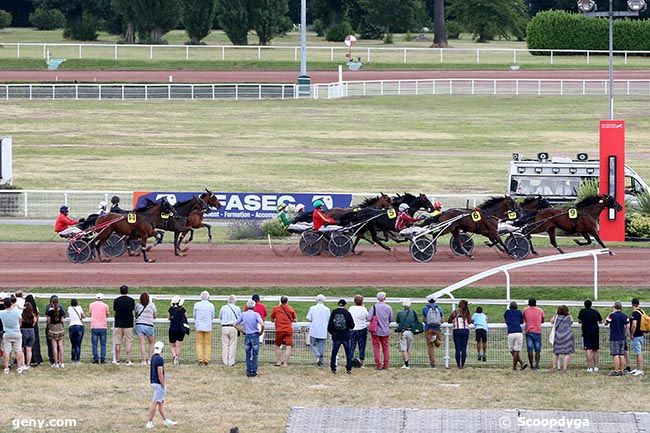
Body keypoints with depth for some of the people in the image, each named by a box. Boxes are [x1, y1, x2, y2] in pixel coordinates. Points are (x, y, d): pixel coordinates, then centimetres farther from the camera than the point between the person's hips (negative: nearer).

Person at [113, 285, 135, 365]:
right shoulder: (131, 300, -5)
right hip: (128, 324, -1)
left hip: (118, 324, 1)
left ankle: (117, 360, 9)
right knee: (129, 342, 2)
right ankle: (128, 360, -4)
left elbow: (115, 310, 4)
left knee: (117, 343, 8)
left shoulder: (116, 300, -3)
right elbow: (133, 309, 6)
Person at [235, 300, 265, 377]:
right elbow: (262, 324, -21)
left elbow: (236, 324, 4)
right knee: (254, 355, 5)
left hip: (247, 336, 2)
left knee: (248, 355, 11)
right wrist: (261, 331, -3)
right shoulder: (256, 314, -9)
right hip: (255, 335, -2)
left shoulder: (243, 314, 1)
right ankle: (253, 371, 3)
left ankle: (248, 371, 10)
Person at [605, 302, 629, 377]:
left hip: (614, 338, -5)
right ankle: (621, 371, 10)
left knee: (616, 355, -6)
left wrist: (609, 315, 8)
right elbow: (627, 326, 10)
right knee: (622, 355, 8)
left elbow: (606, 323, 1)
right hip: (622, 338, 5)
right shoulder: (624, 316, 4)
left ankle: (616, 371, -9)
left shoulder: (612, 315, -11)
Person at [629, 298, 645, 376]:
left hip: (636, 336, -9)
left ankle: (640, 370, -7)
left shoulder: (635, 313, -19)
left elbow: (634, 325, -27)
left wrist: (631, 334, -17)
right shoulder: (642, 312, 8)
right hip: (641, 334, 9)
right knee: (639, 353, 16)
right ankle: (638, 369, 25)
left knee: (639, 353, -7)